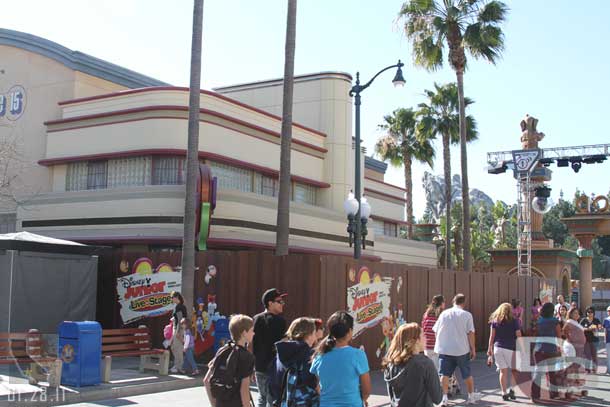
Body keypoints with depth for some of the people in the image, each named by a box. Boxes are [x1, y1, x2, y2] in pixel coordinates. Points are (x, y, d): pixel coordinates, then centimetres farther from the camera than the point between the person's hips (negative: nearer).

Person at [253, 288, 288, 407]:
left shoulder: (256, 319, 7)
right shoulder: (279, 321, -13)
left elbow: (250, 343, 10)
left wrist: (251, 366, 18)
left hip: (258, 366, 7)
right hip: (273, 367, -7)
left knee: (262, 397, 19)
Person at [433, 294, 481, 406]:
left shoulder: (444, 313, 5)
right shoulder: (466, 315, -3)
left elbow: (436, 331, 8)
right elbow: (470, 333, -8)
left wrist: (440, 344, 20)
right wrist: (473, 349, -2)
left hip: (444, 349, 1)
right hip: (462, 349, -1)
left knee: (445, 374, 4)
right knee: (467, 374, 14)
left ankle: (444, 397, -2)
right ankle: (471, 396, 25)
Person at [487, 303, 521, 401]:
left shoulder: (495, 320, 9)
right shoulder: (514, 321, 2)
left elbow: (492, 335, 5)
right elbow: (518, 336, -1)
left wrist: (490, 348, 10)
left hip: (497, 347, 2)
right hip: (510, 348, -2)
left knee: (503, 371, 5)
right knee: (512, 370, 8)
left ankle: (504, 393, 5)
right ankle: (510, 390, -6)